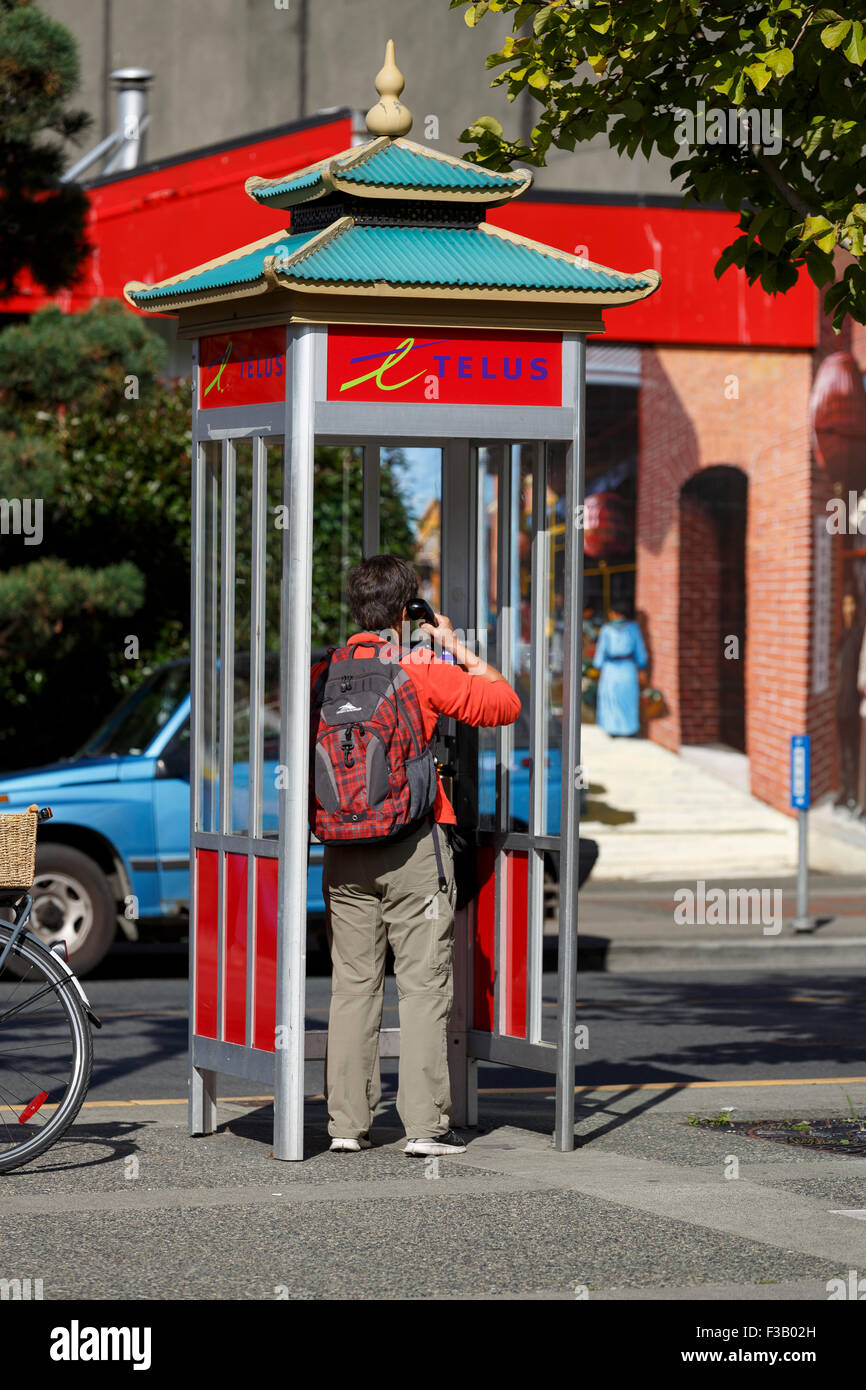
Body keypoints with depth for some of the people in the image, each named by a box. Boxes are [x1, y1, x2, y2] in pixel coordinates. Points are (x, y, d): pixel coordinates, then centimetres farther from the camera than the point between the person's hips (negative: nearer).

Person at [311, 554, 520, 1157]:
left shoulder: (324, 673, 3)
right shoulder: (423, 674, -8)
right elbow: (506, 702, -1)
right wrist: (458, 648, 11)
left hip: (344, 851, 4)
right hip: (414, 846, -4)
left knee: (352, 982, 8)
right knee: (424, 983, -1)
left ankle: (347, 1121, 7)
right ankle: (426, 1123, -4)